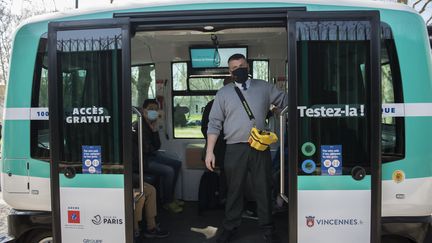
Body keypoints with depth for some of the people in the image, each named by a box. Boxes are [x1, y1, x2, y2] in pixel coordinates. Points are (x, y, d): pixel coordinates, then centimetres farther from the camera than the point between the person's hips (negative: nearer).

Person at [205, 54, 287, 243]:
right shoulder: (223, 93, 6)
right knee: (234, 190, 9)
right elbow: (214, 124, 3)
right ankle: (230, 228, 23)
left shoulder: (264, 87, 9)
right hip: (235, 149, 0)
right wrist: (210, 151, -4)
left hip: (260, 148, 1)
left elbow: (287, 101, 12)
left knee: (264, 189, 8)